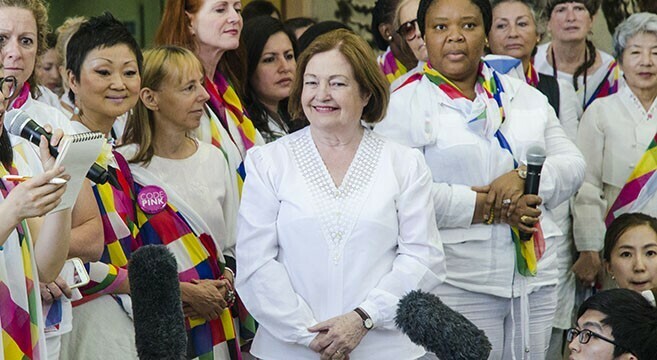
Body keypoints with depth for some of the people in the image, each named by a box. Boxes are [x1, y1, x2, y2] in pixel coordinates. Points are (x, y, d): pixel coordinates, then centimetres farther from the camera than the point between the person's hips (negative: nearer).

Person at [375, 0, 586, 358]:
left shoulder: (526, 97, 16)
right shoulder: (403, 105, -1)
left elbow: (572, 164, 11)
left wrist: (523, 176, -10)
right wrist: (485, 208, -14)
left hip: (535, 280, 5)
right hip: (455, 285, -5)